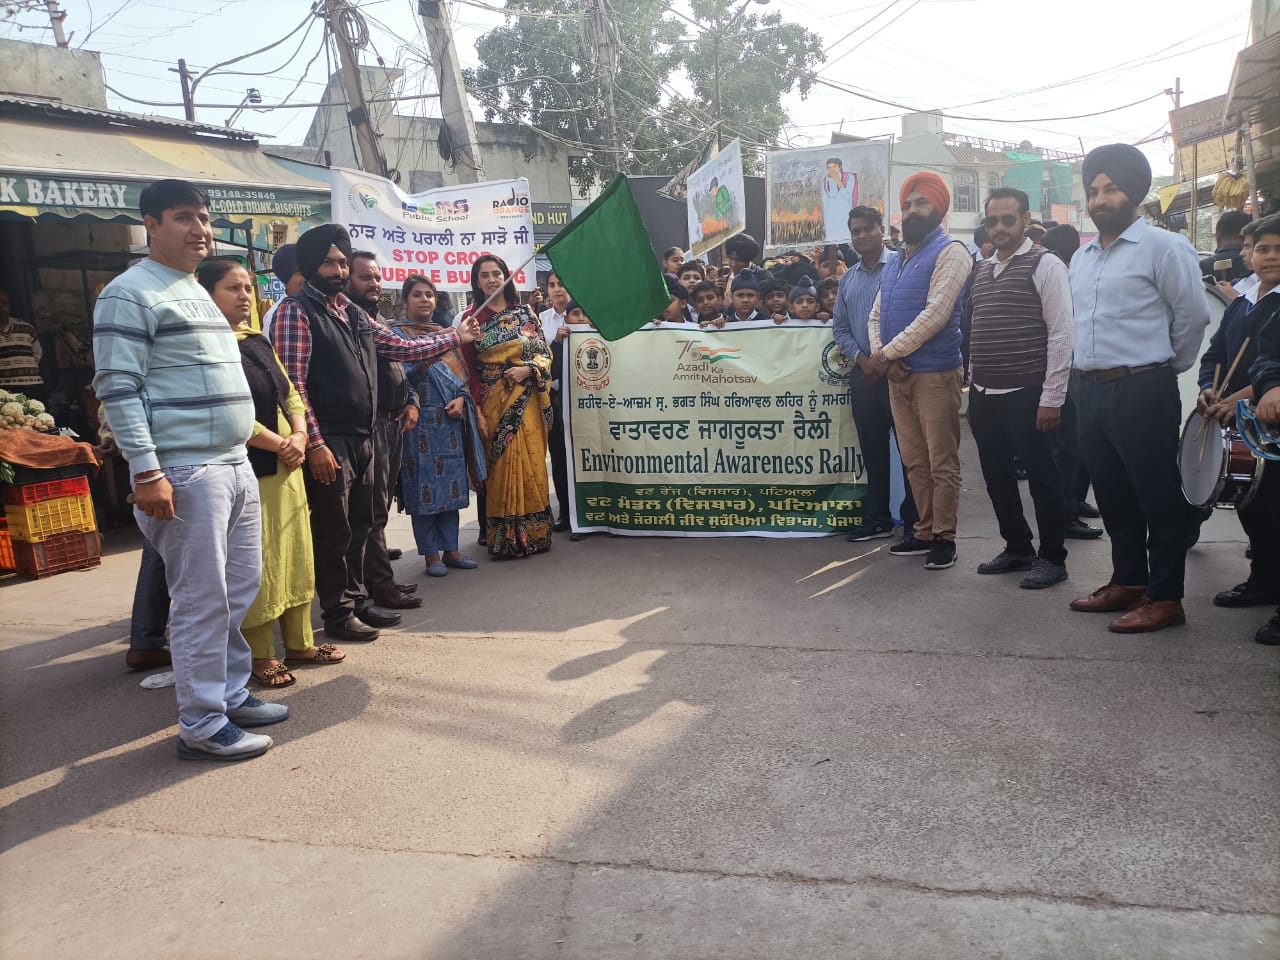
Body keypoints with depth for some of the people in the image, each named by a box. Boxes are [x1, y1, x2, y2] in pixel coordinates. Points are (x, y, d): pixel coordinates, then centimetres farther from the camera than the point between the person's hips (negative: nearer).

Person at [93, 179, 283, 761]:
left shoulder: (199, 292, 20)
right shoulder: (131, 293, -6)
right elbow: (118, 388, -13)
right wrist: (147, 472, -20)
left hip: (235, 466, 9)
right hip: (185, 472, -9)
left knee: (240, 591, 13)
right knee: (202, 601, -4)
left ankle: (232, 694, 27)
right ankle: (201, 725, 6)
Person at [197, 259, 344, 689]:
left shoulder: (259, 342, 14)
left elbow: (289, 392, 13)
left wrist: (299, 435, -6)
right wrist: (280, 445, -14)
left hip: (286, 465, 8)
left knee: (295, 555, 12)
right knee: (255, 565, 0)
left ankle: (299, 643, 24)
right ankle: (261, 656, 13)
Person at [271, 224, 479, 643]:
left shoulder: (353, 312, 15)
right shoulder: (296, 312, -8)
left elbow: (403, 348, 21)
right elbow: (294, 384, -15)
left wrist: (455, 337, 17)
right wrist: (315, 444, -20)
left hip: (362, 438, 8)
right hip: (329, 441, -8)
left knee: (358, 525, 15)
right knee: (333, 530, 2)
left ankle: (356, 600, 28)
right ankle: (337, 613, 14)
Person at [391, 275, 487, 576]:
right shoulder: (396, 334, 1)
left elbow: (461, 374, 14)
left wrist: (461, 398, -4)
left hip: (451, 420, 5)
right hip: (420, 422, -5)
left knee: (451, 485, 7)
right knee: (425, 486, -2)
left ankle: (450, 549, 16)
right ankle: (431, 554, 7)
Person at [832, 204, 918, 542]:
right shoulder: (848, 279, 15)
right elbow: (840, 328, 15)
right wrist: (861, 358, -2)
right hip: (864, 373, 6)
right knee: (873, 450, 11)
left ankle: (915, 520, 10)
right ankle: (877, 519, 21)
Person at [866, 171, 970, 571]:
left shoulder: (950, 251, -6)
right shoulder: (897, 260, 18)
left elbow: (936, 313, -17)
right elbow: (876, 316, 16)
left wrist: (887, 353, -13)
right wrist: (880, 354, -5)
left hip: (935, 374, -7)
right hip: (898, 374, 7)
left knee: (942, 462, -1)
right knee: (914, 461, 13)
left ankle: (944, 537, 8)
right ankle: (925, 531, 23)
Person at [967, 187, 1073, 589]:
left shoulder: (1045, 265, -6)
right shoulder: (980, 270, 14)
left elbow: (1061, 335, -11)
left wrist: (1052, 398, -15)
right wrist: (974, 386, 13)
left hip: (1026, 394, -7)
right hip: (984, 394, 7)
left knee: (1041, 476, 1)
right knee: (997, 477, 13)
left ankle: (1052, 557, 14)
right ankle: (1017, 548, 29)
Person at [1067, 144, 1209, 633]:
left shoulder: (1163, 247, -7)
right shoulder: (1081, 257, 15)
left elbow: (1193, 316, -5)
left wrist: (1167, 367, 5)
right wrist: (1085, 377, 18)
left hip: (1142, 391, -7)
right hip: (1089, 390, 7)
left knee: (1159, 496, 1)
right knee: (1112, 495, 15)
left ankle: (1165, 597, 10)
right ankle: (1128, 582, 28)